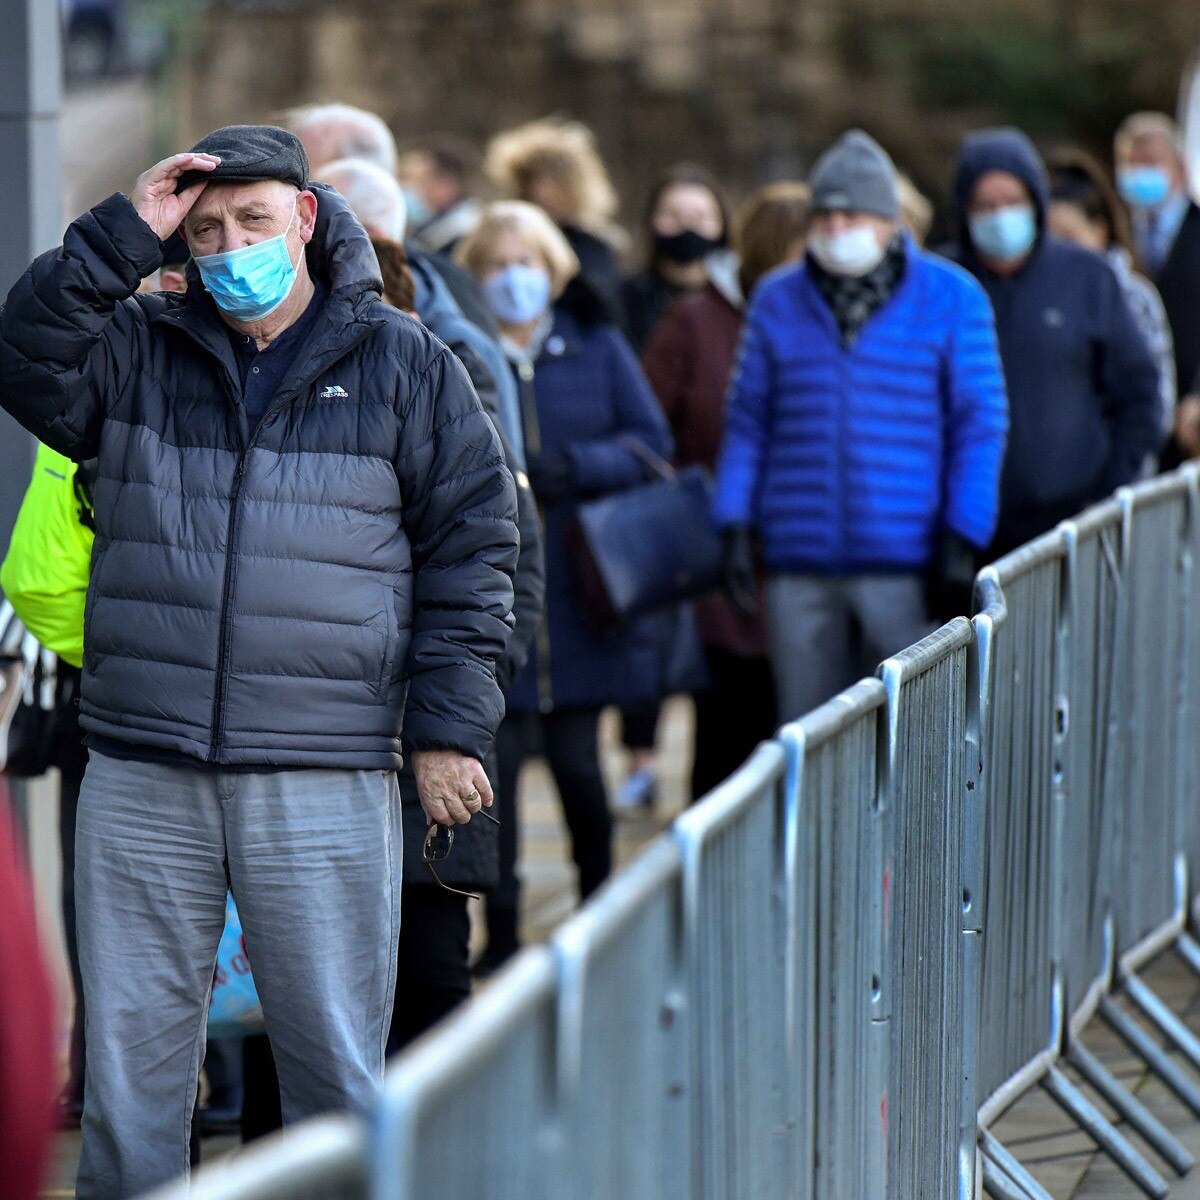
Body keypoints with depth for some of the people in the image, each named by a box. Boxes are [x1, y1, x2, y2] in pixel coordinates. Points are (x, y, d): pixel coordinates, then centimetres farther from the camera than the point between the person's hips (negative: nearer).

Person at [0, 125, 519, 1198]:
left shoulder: (405, 367, 7)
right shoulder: (134, 349, 11)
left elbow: (472, 544, 7)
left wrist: (447, 726, 0)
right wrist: (122, 237, -10)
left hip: (325, 781, -2)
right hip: (141, 777, 2)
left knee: (337, 1059, 1)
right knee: (130, 1051, 6)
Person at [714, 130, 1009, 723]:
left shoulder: (952, 298, 2)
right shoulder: (777, 300, 11)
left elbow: (980, 425, 1)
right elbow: (748, 423, 13)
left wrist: (961, 542, -5)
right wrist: (735, 526, 4)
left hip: (905, 564, -3)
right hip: (800, 566, 3)